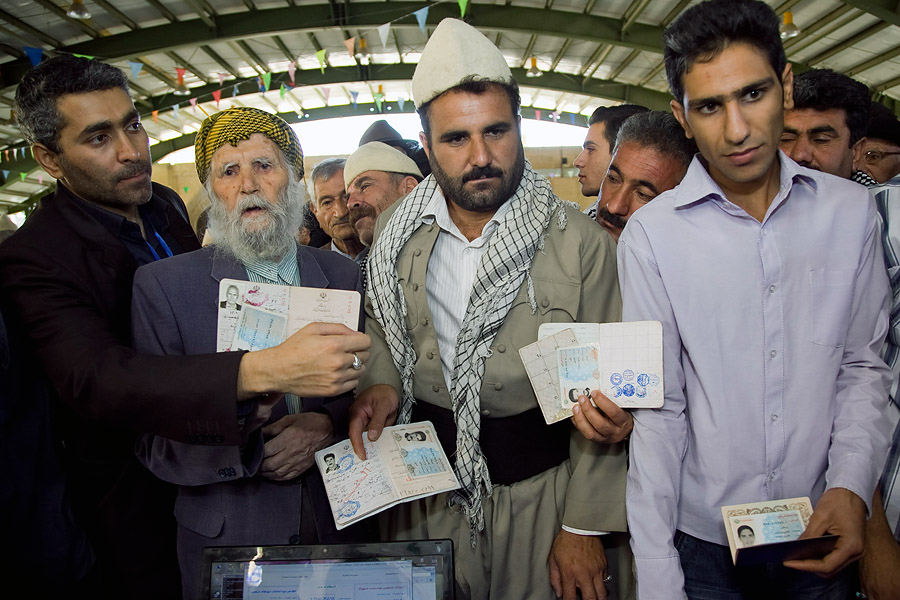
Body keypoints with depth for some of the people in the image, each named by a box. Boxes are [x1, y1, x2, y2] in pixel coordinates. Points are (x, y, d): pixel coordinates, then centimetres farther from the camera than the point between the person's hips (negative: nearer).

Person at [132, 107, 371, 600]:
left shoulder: (343, 274, 0)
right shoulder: (162, 285, -9)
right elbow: (155, 444, -11)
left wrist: (330, 424, -16)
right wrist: (249, 444, -29)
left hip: (339, 523, 3)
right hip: (227, 538, -2)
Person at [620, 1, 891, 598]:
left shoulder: (852, 211, -4)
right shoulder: (651, 233, -13)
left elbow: (863, 365, 4)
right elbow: (658, 409, -12)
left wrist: (852, 486, -11)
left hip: (818, 537, 3)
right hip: (701, 539, -2)